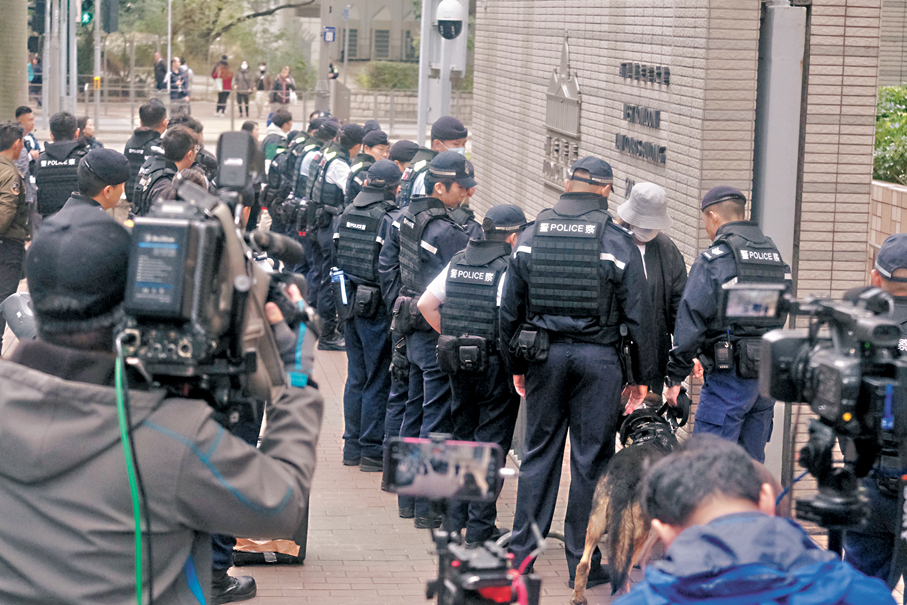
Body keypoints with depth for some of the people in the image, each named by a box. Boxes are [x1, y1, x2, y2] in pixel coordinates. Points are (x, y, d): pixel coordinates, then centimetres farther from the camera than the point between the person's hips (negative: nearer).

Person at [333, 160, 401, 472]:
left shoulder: (344, 217, 6)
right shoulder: (389, 221, -16)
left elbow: (335, 261, 11)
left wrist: (340, 303, 18)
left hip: (349, 305, 7)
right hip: (377, 309, -7)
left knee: (356, 378, 16)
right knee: (378, 381, 1)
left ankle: (352, 446, 22)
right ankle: (372, 451, 5)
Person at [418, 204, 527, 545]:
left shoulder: (457, 263, 7)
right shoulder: (509, 269, -13)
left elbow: (426, 304, 9)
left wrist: (450, 336, 14)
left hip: (458, 363, 6)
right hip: (495, 364, -6)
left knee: (462, 437, 17)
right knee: (491, 443, 1)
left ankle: (455, 521, 22)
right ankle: (480, 527, 2)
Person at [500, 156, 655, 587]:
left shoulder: (531, 237, 3)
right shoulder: (618, 243, -6)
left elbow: (509, 309, 7)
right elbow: (638, 315, -5)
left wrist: (516, 365, 16)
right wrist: (643, 377, 3)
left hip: (544, 355, 3)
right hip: (598, 358, -3)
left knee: (539, 452, 12)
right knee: (591, 459, 4)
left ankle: (521, 552, 15)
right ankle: (583, 562, 9)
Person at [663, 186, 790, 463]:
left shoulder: (715, 258, -9)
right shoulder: (774, 255, 14)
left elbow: (690, 321, -11)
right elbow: (779, 316, 17)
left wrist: (675, 377, -5)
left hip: (730, 377, -7)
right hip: (769, 375, 8)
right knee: (751, 463, 13)